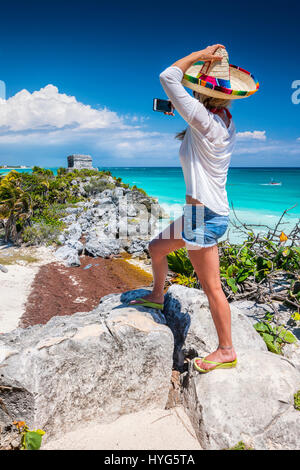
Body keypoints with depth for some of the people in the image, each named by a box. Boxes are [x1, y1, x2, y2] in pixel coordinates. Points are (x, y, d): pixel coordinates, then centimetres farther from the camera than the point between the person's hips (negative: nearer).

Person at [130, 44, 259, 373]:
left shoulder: (206, 121, -16)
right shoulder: (225, 124, 9)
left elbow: (167, 78, -13)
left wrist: (200, 55, -3)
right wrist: (183, 124, 17)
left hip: (204, 215, -10)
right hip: (213, 212, 10)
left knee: (212, 287, 2)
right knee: (156, 247, 24)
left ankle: (226, 351, 19)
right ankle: (157, 297, 45)